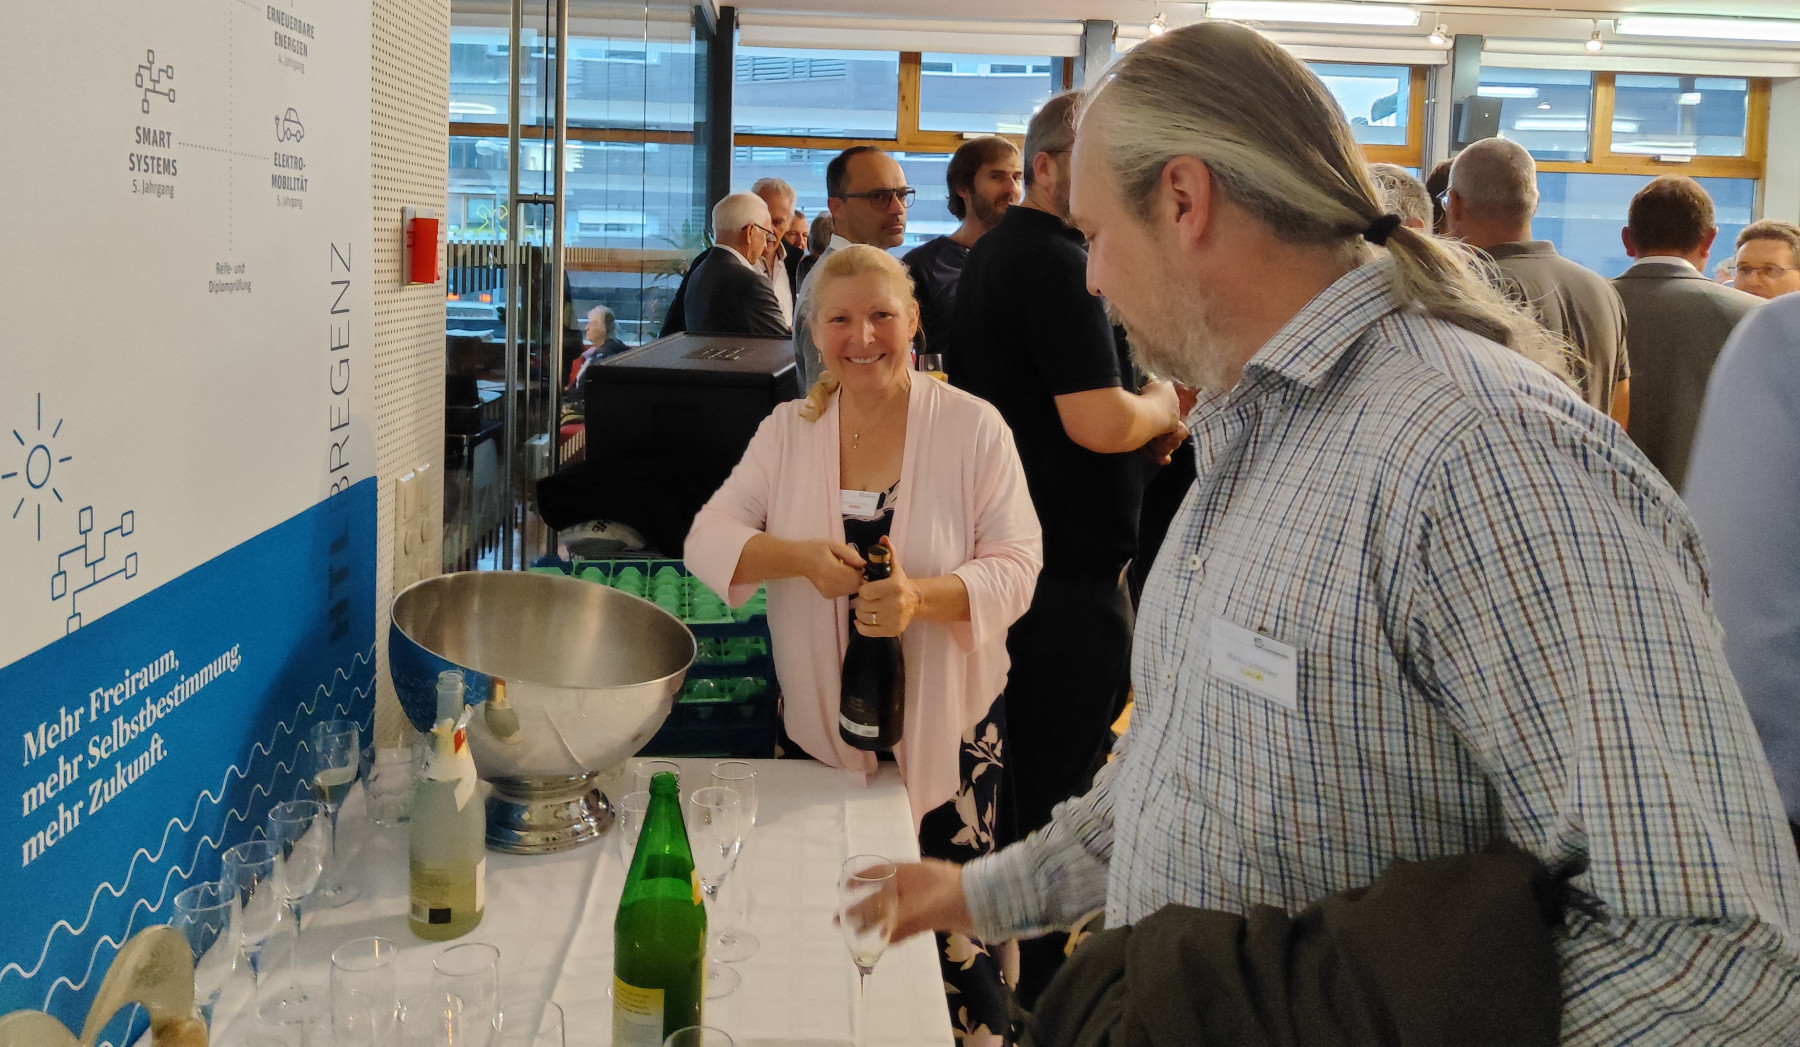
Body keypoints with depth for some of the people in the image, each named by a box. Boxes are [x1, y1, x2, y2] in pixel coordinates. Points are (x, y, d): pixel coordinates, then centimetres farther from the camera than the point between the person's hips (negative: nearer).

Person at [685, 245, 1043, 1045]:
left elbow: (1016, 567, -10)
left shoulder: (973, 428, -6)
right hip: (819, 721, 3)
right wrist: (799, 556, -22)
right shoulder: (788, 430, 4)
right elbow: (708, 540, -2)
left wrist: (922, 597, -29)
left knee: (949, 933, 0)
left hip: (945, 725, -3)